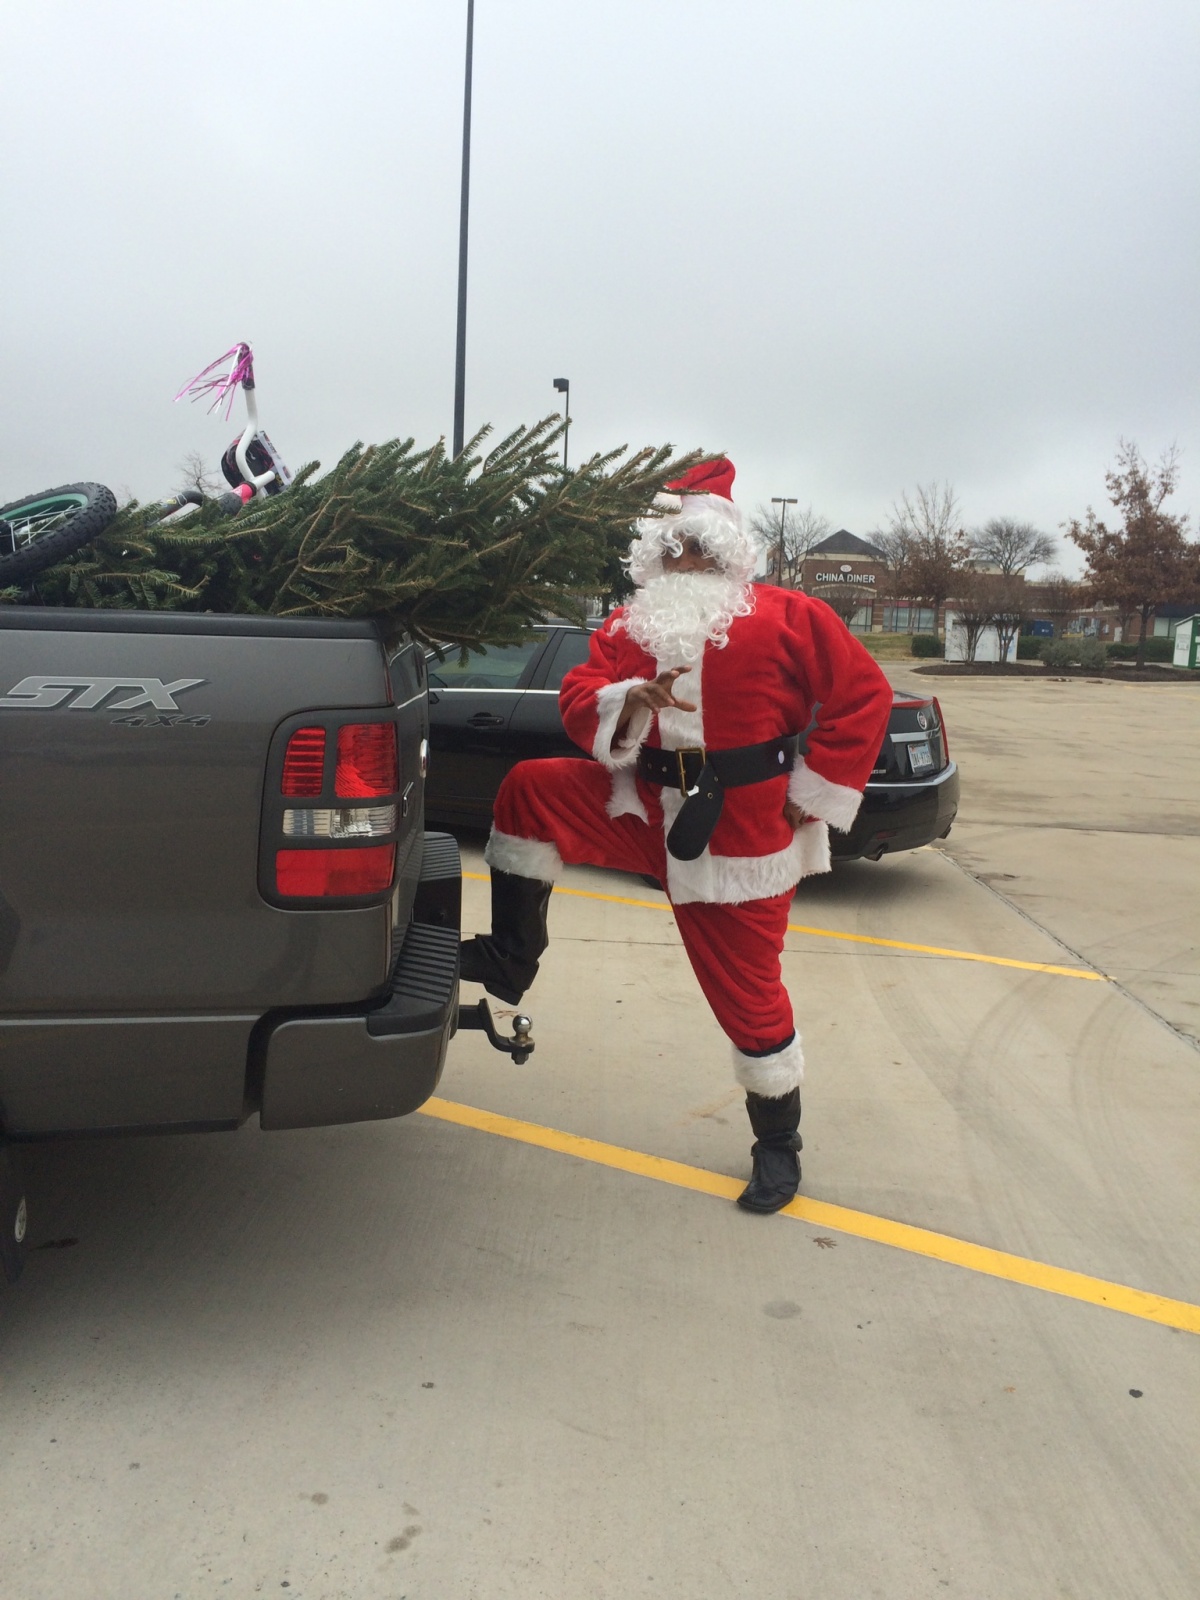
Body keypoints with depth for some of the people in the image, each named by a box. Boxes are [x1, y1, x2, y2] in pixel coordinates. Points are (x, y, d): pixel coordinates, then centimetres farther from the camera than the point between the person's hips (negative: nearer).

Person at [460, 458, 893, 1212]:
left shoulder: (788, 618, -5)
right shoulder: (630, 628, 8)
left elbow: (863, 695, -7)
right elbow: (580, 697, -1)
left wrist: (812, 796, -8)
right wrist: (630, 700, -24)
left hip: (740, 836, -4)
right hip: (647, 809, 5)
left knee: (748, 992, 1)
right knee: (531, 791, -6)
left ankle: (778, 1144, 24)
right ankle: (512, 961, 4)